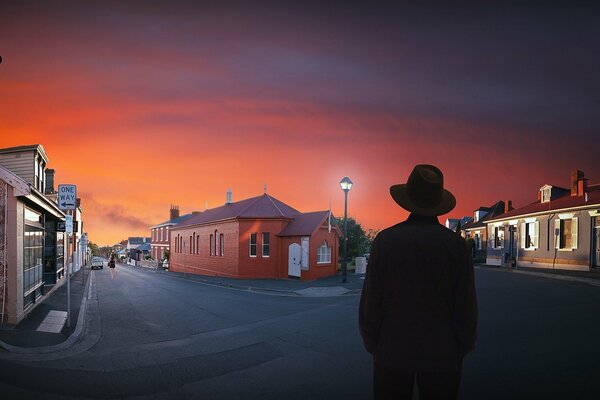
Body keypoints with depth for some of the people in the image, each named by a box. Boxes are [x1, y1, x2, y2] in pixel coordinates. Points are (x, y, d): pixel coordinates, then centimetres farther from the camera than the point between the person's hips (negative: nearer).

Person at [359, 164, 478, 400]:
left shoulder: (385, 240, -10)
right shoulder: (455, 244, -9)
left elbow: (371, 300, -7)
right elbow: (465, 304, -6)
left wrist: (371, 343, 5)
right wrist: (464, 346, 9)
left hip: (392, 351, 0)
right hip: (442, 354, 0)